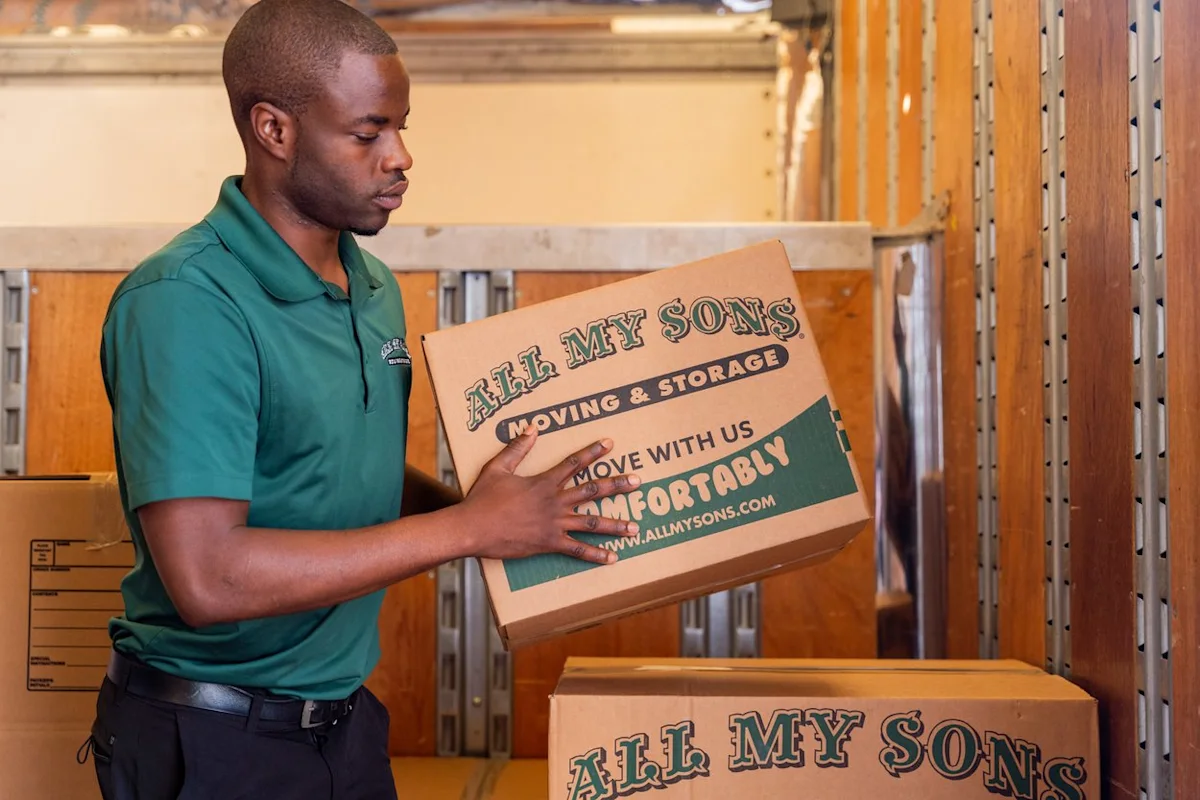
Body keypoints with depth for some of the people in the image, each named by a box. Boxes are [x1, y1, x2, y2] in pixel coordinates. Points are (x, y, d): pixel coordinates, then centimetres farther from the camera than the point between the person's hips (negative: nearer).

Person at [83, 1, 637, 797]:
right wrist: (469, 529, -23)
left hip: (346, 719, 7)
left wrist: (519, 513, 0)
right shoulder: (183, 303, -21)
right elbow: (207, 579, -28)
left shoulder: (376, 288, 5)